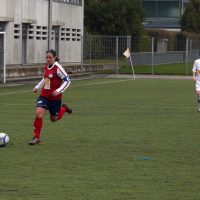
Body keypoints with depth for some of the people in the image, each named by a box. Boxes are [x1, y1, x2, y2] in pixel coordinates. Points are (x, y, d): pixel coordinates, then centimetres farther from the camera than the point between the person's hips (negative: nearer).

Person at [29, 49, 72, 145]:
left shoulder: (58, 68, -15)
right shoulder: (46, 67, 5)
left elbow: (67, 80, -14)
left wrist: (59, 90, -23)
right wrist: (37, 87, 12)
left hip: (55, 97, -5)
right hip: (44, 96, 5)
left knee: (54, 119, 11)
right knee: (39, 113, -16)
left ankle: (64, 108, 42)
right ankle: (36, 137, -7)